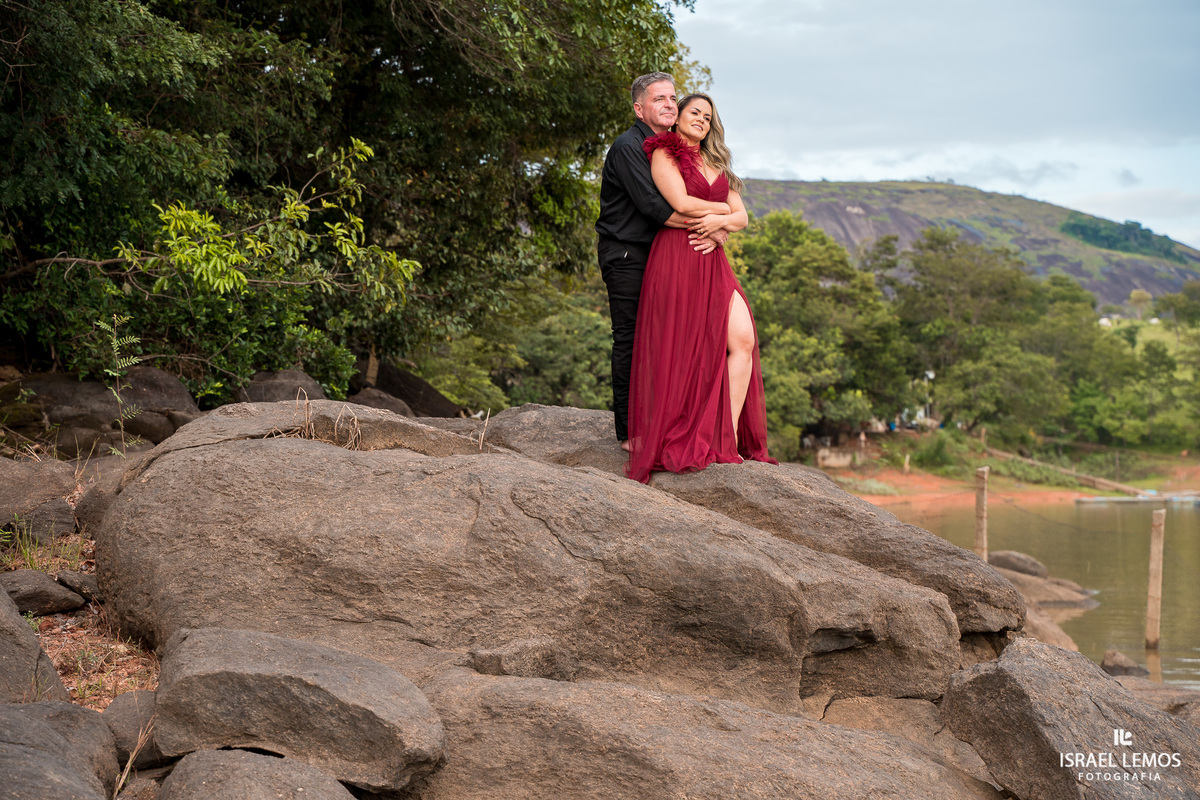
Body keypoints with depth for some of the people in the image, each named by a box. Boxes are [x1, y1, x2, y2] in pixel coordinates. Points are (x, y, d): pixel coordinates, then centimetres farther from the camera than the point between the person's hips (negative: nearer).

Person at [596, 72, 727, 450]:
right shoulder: (628, 147, -13)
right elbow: (652, 206, -22)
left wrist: (716, 232, -13)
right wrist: (712, 227, -18)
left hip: (657, 253, 8)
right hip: (625, 254, -8)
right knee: (630, 341, -5)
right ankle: (629, 432, 1)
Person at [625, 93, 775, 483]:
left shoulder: (716, 164, 24)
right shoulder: (663, 154, 4)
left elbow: (741, 217, 17)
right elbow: (681, 203, -11)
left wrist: (719, 220, -5)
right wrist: (722, 206, 4)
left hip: (712, 263, 6)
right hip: (675, 258, -6)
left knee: (743, 339, -12)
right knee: (680, 351, -7)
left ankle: (729, 440, -10)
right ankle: (673, 442, 2)